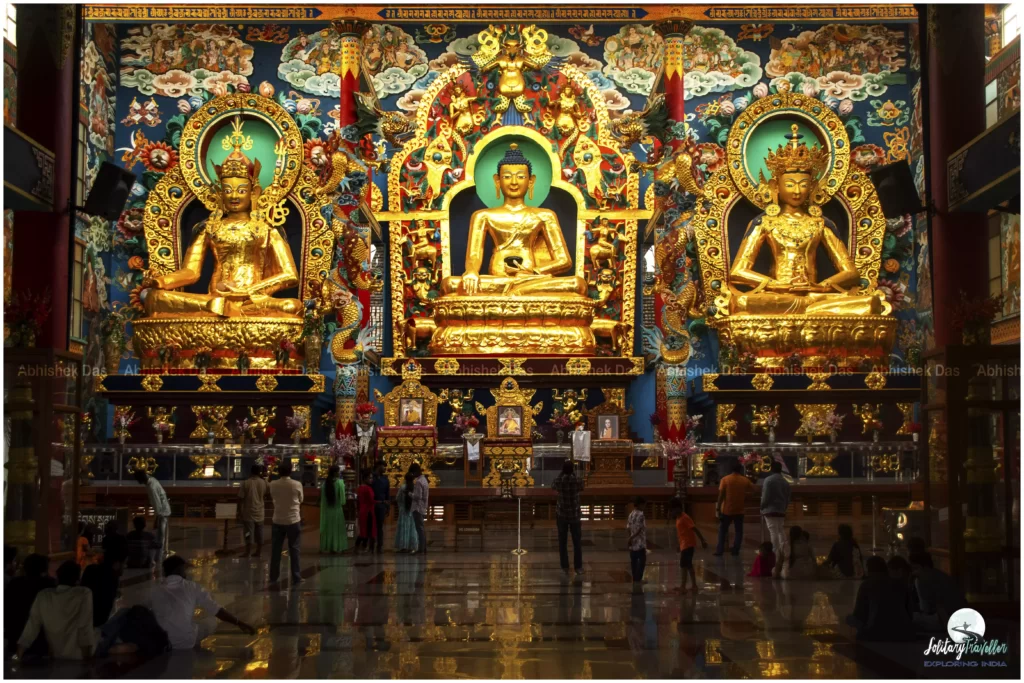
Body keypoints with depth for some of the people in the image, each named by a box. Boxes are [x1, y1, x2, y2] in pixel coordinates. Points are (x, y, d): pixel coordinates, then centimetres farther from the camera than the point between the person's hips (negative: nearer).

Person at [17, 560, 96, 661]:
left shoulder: (43, 595, 3)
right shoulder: (84, 594, -8)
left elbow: (31, 628, 2)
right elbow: (85, 629, -11)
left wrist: (18, 659, 8)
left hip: (55, 660, 4)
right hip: (78, 660, -4)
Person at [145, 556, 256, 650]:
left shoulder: (156, 590, 3)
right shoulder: (192, 587, -2)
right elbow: (217, 610, -3)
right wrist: (240, 623, 2)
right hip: (187, 642, -2)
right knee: (211, 623, 22)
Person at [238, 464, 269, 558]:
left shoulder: (245, 483, -10)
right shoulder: (264, 482, -1)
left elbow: (240, 499, -10)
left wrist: (240, 513, -2)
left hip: (249, 512, -3)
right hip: (260, 512, 3)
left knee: (249, 533, -1)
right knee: (259, 534, 11)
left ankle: (248, 552, -1)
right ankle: (259, 552, 15)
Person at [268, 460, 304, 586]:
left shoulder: (273, 484, -6)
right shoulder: (297, 485, -10)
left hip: (278, 521, 2)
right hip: (293, 520, -1)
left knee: (275, 550, 10)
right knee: (294, 550, 6)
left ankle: (273, 578, 16)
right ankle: (296, 578, 9)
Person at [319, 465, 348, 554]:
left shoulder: (325, 482, -1)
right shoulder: (340, 482, -13)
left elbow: (322, 498, 2)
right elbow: (342, 499, -13)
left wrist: (323, 509, 10)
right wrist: (344, 510, -2)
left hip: (326, 510, 4)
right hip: (337, 509, -4)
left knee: (327, 528, 12)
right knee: (338, 529, 6)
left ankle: (326, 547, 16)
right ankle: (337, 547, 8)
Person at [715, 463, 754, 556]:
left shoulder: (725, 479, -7)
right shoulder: (745, 480, 0)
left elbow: (721, 494, -11)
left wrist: (718, 507, -7)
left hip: (727, 510, -1)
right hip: (739, 510, 1)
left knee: (722, 531, 7)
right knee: (739, 531, 12)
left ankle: (719, 551, 3)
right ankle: (735, 550, 6)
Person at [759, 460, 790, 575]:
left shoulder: (769, 480, -10)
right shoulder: (785, 482, 11)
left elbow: (765, 497, -13)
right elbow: (788, 499, 14)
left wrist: (762, 508, -1)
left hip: (770, 510, -7)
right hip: (781, 511, 7)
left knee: (773, 532, -9)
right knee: (781, 532, 15)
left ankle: (777, 553, -15)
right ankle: (783, 553, 16)